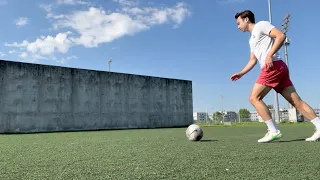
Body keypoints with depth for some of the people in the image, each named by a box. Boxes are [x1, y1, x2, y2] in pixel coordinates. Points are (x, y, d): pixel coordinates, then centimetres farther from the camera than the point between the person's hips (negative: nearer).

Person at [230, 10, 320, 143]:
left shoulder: (261, 25, 4)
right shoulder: (252, 39, 30)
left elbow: (281, 36, -9)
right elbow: (253, 60, 29)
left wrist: (270, 55, -19)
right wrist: (241, 73, 19)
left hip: (274, 66, -9)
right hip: (277, 69, 9)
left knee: (254, 98, -11)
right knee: (296, 101, 2)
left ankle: (273, 131, -13)